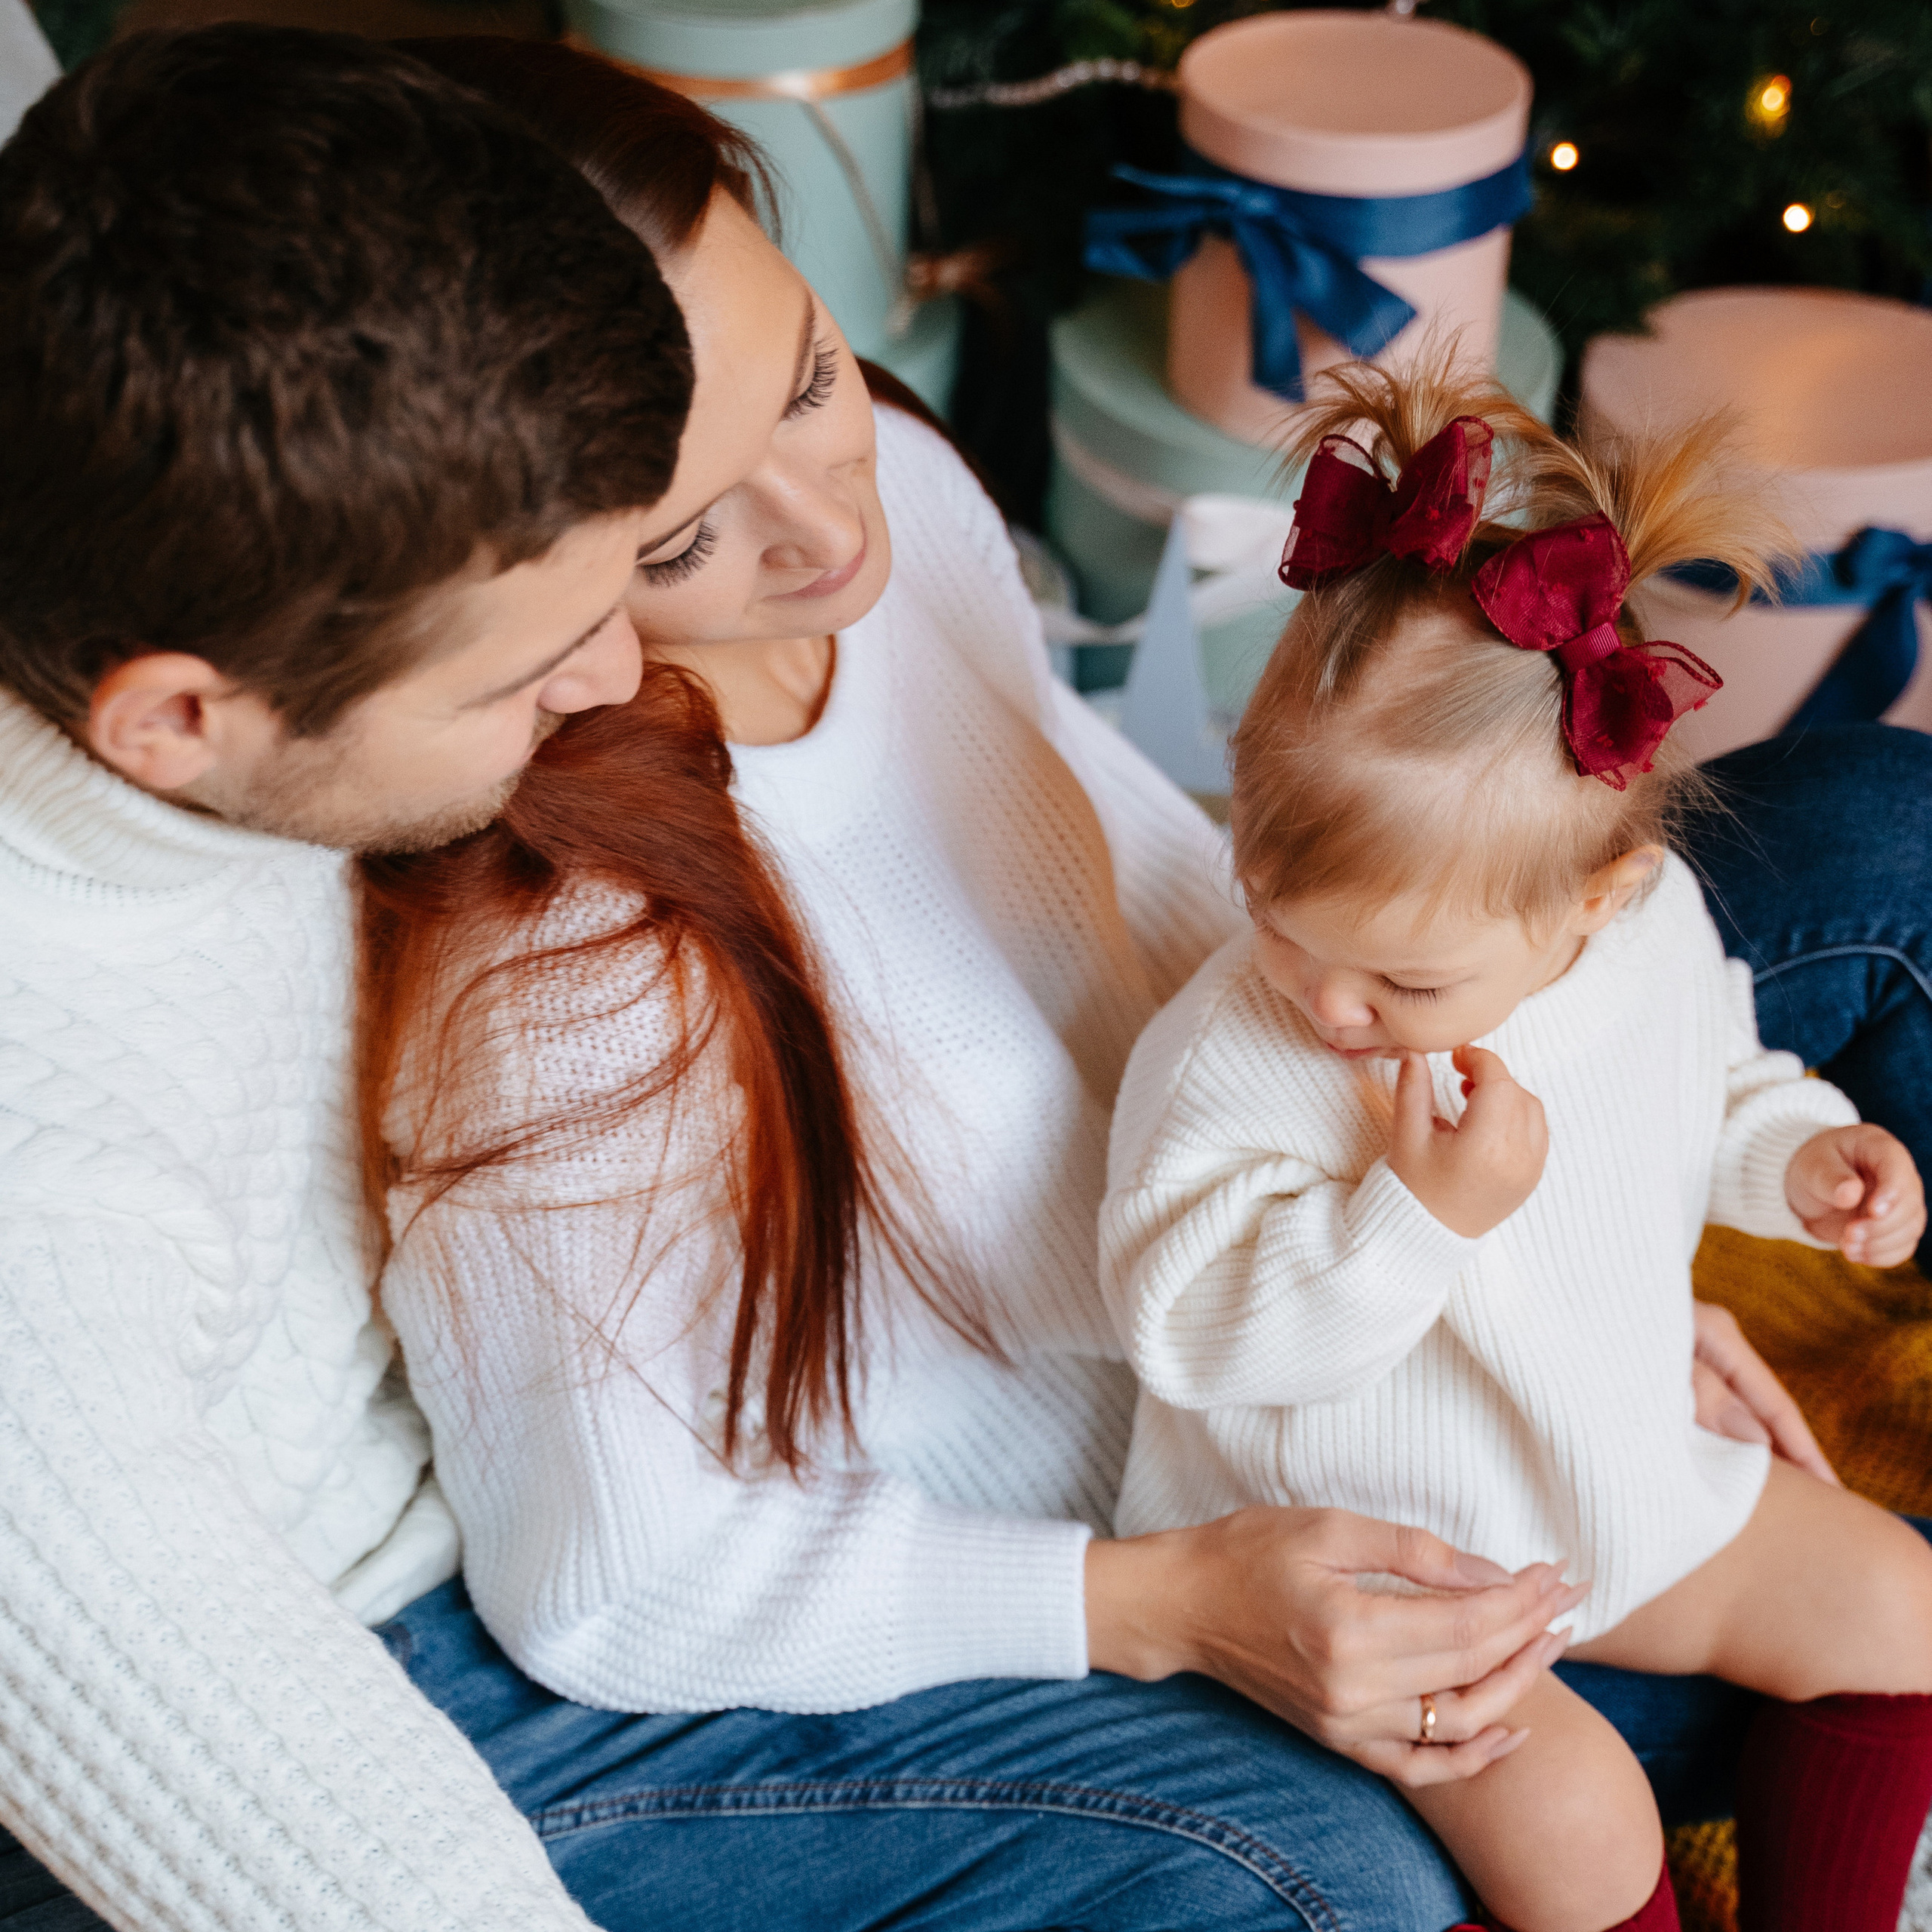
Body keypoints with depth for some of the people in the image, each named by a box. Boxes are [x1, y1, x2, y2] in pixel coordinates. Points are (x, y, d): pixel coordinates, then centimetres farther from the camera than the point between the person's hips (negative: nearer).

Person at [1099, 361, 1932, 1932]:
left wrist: (1804, 1154, -8)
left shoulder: (1658, 932, -11)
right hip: (1352, 1553, -6)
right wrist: (1420, 1214, -39)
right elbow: (1186, 1322, -32)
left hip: (1623, 1485, 6)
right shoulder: (1225, 1057, -28)